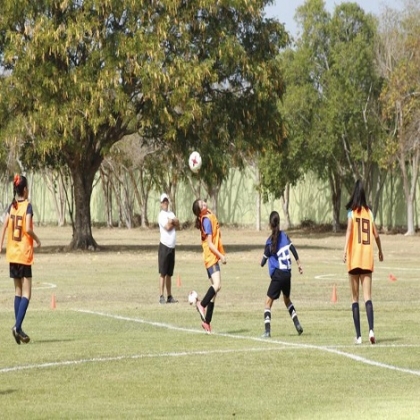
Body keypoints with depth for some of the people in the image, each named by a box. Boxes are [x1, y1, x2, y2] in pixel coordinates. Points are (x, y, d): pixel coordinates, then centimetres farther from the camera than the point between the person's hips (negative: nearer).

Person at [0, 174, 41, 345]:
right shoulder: (28, 206, -9)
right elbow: (28, 228, -19)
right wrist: (37, 239, -1)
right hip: (24, 254, -6)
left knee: (18, 291, 14)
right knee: (26, 293, -3)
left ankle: (18, 328, 11)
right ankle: (18, 326, -17)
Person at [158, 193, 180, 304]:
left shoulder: (171, 214, 16)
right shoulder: (161, 215, -6)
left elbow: (178, 225, 6)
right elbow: (168, 227, -17)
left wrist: (171, 222, -10)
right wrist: (173, 222, 0)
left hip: (172, 247, 7)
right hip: (164, 246, -7)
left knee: (169, 274, 11)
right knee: (163, 273, -9)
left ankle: (169, 296, 14)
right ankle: (162, 296, -10)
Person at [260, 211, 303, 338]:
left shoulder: (270, 241, -6)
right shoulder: (284, 235, 5)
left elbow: (263, 262, -1)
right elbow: (293, 249, 2)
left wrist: (262, 263, 22)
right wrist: (299, 264, 11)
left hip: (277, 274, -6)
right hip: (287, 273, 6)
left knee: (268, 302, -4)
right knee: (287, 299, 26)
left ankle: (267, 330, -17)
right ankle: (297, 324, 18)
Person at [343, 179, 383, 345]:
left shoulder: (352, 212, 0)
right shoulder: (369, 212, 9)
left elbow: (349, 230, -15)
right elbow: (376, 235, 9)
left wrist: (345, 251, -24)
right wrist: (380, 251, 26)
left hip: (354, 258, -2)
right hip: (367, 259, 2)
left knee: (355, 298, 4)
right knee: (367, 296, -2)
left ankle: (358, 335, 0)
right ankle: (371, 329, -22)